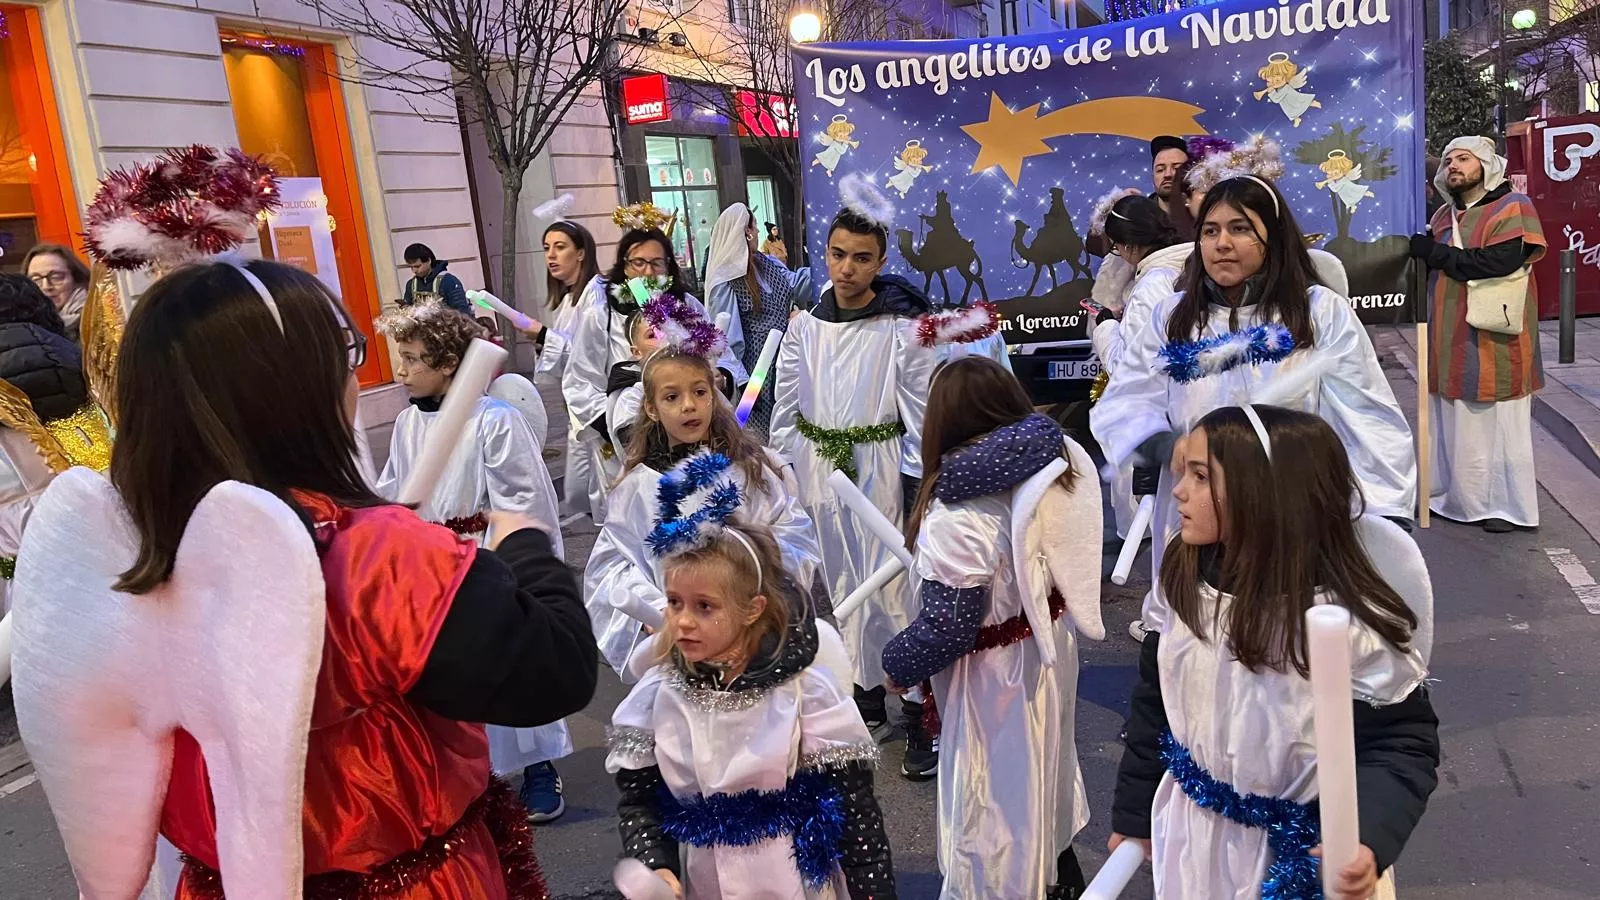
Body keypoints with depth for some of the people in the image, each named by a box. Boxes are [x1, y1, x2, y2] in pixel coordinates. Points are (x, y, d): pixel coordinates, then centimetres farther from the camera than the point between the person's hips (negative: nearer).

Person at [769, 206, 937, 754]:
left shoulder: (903, 328, -9)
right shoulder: (804, 327, 2)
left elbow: (920, 416, -7)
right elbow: (784, 412, 8)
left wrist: (917, 488, -9)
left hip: (881, 474, -4)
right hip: (819, 474, 4)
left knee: (894, 590, -5)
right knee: (846, 591, 13)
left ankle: (920, 715, 8)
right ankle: (870, 705, 28)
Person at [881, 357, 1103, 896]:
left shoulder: (956, 517, -30)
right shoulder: (1059, 460, -10)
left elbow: (945, 627, -25)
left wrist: (898, 665, -8)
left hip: (994, 672, -8)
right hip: (1053, 643, 8)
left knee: (995, 796, 13)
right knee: (1042, 768, 30)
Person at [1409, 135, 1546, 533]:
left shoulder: (1513, 207, -6)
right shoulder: (1444, 216, 16)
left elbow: (1499, 261, -20)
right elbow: (1428, 263, 16)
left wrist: (1437, 252, -13)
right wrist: (1423, 249, -6)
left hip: (1494, 341, -6)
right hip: (1452, 342, 6)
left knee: (1499, 426, 1)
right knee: (1454, 424, 9)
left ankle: (1508, 505, 12)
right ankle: (1459, 496, 20)